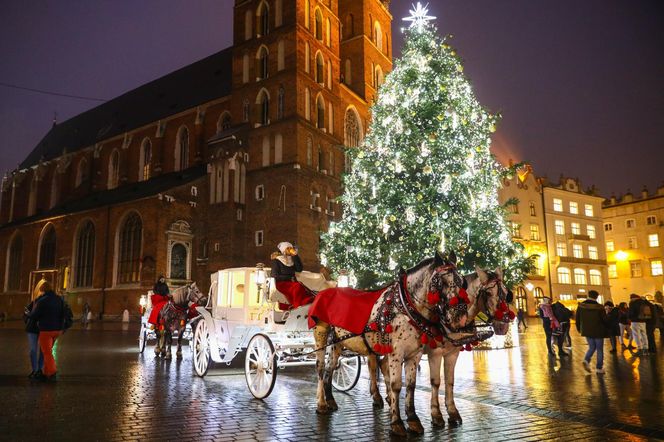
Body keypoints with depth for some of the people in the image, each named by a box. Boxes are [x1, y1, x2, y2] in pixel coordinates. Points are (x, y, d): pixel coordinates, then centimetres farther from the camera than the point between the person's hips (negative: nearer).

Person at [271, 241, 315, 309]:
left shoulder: (292, 259, 18)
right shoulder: (276, 261, 3)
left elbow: (299, 269, 3)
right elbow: (275, 276, -5)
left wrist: (295, 255, 0)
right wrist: (290, 278, -11)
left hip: (292, 282, 5)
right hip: (281, 283, -5)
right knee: (297, 287, -35)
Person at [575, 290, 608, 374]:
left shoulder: (581, 306, -3)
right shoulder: (599, 307, -14)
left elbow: (578, 318, 3)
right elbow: (605, 320, -8)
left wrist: (579, 329, 16)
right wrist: (605, 330, 10)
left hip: (587, 331, 3)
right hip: (598, 331, -3)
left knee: (592, 347, 18)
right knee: (599, 349, 9)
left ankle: (586, 360, -5)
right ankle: (599, 368, 11)